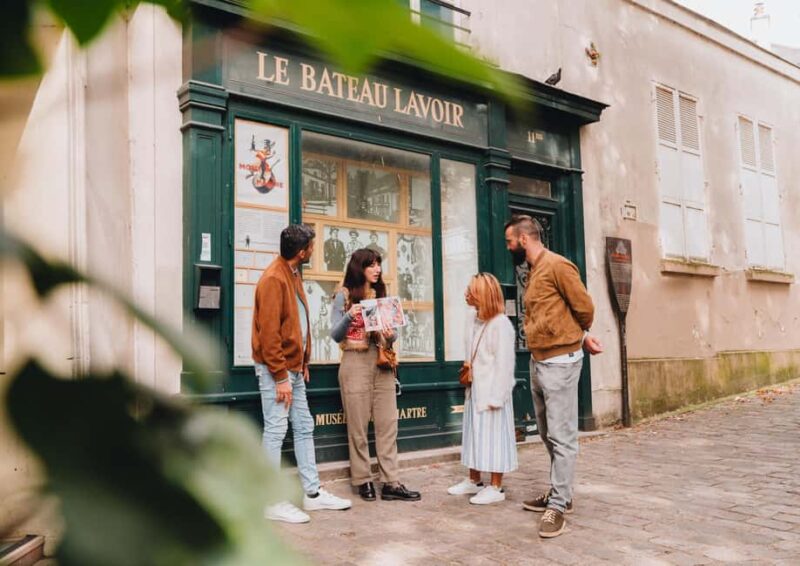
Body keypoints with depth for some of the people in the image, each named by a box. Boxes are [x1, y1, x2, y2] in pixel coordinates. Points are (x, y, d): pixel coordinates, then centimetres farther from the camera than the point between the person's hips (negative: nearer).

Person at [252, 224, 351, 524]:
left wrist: (303, 363, 14)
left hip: (294, 368, 10)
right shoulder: (273, 279, -17)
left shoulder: (293, 274, 13)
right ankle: (273, 503, 7)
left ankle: (313, 493, 22)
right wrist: (280, 377, -19)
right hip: (276, 370, -10)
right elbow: (268, 333, -20)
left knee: (304, 428, 13)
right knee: (275, 431, -3)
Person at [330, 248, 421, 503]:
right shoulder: (344, 295, 1)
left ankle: (391, 483, 3)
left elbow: (391, 333, 13)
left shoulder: (382, 294, 15)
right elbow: (335, 335, -4)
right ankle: (363, 480, 12)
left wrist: (391, 335, -11)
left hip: (382, 362, 4)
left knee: (388, 424, 0)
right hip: (355, 363, -4)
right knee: (358, 425, 1)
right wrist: (349, 316, -21)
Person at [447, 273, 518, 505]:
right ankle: (473, 481, 30)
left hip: (491, 392, -8)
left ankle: (496, 488, 13)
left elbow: (504, 363, -19)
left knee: (493, 436, 1)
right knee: (474, 434, 17)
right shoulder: (474, 320, 7)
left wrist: (496, 396, -19)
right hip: (475, 390, 8)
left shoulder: (501, 324, -17)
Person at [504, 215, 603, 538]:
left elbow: (584, 307, -10)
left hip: (559, 361, -10)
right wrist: (583, 338, 12)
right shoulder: (534, 271, 16)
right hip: (538, 362, 10)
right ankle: (559, 493, 26)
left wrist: (578, 338, 8)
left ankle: (559, 506, 0)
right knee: (548, 434, 15)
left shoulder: (556, 265, -12)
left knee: (561, 436, -5)